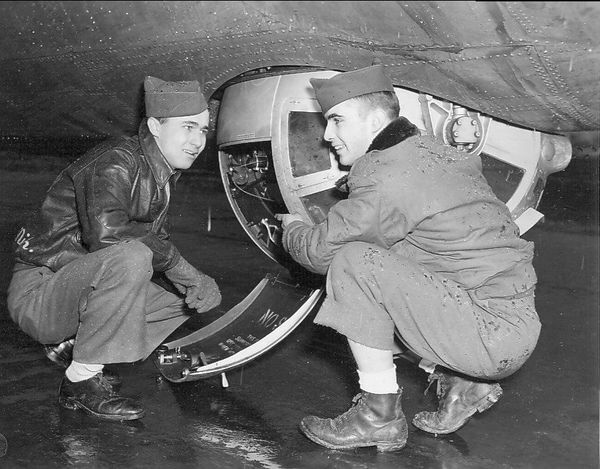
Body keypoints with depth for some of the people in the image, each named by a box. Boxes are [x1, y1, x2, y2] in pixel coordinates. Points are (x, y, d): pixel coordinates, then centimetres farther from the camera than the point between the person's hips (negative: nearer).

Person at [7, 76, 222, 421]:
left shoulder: (163, 174, 9)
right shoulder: (116, 162, -20)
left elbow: (158, 239, 12)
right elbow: (107, 233, -38)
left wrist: (196, 283, -8)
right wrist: (185, 269, -29)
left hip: (82, 285, 9)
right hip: (37, 291, -9)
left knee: (184, 299, 9)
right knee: (130, 258, -35)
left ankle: (69, 346, 8)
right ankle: (82, 382, -20)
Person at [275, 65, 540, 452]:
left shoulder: (386, 176, -16)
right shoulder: (432, 151, 11)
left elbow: (322, 250, -11)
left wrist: (292, 228, 13)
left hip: (496, 336, -9)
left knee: (354, 263, -16)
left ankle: (380, 417, -5)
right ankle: (462, 381, 15)